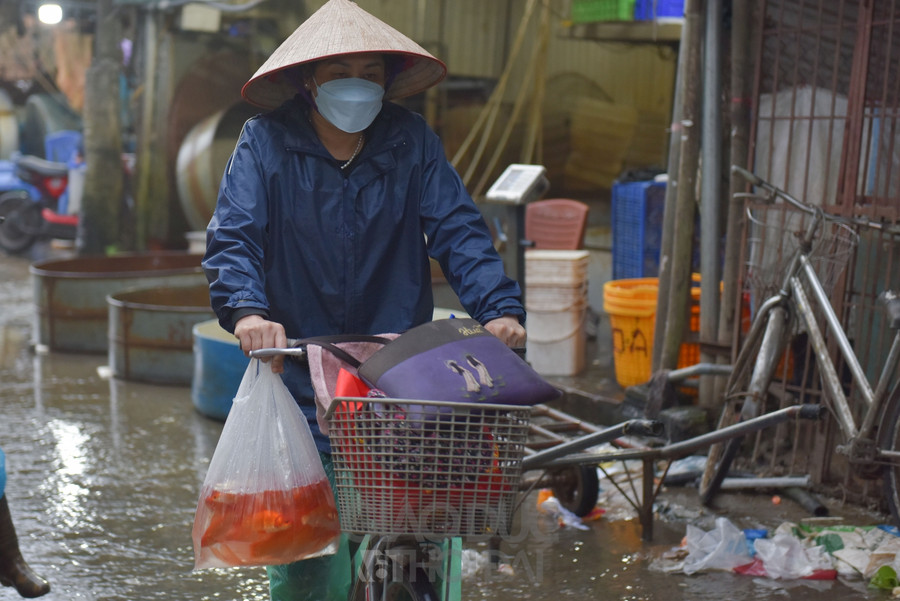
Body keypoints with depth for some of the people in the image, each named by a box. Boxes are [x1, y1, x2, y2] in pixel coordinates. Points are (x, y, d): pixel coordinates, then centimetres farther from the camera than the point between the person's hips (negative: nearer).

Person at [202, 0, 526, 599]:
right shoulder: (267, 140, 0)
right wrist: (248, 310, -28)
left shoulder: (412, 140, 6)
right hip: (298, 375, -1)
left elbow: (458, 229, -1)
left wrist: (499, 307, -18)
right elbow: (233, 235, -8)